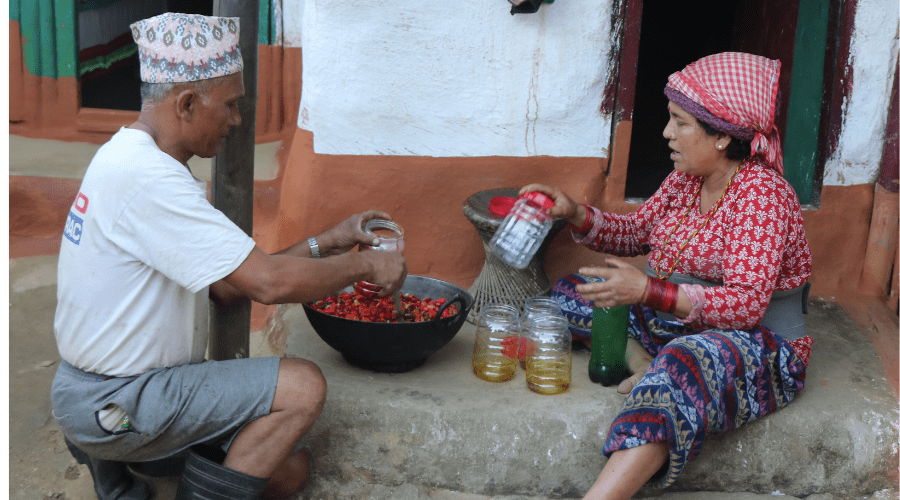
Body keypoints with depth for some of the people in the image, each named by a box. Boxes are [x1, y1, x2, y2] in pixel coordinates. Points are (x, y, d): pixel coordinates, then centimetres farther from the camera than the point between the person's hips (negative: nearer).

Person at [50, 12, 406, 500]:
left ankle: (112, 457, 15)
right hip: (108, 406, -10)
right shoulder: (144, 176, -25)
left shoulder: (134, 159, 9)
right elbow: (270, 282, -28)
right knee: (303, 386, -18)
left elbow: (225, 284, 8)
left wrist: (326, 242, 4)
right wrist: (364, 264, -13)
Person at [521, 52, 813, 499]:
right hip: (671, 325, 9)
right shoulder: (684, 180, 7)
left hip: (754, 342, -9)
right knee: (570, 293, 6)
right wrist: (575, 214, 1)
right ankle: (643, 365, -14)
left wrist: (648, 291, -33)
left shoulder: (761, 193, -18)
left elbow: (747, 303, -26)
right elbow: (635, 233, 19)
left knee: (687, 362, -43)